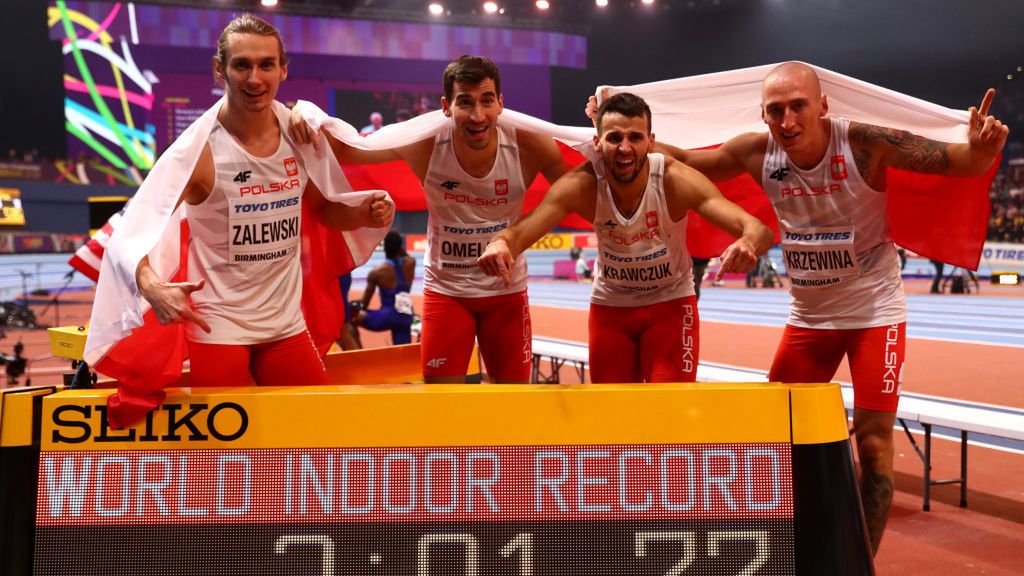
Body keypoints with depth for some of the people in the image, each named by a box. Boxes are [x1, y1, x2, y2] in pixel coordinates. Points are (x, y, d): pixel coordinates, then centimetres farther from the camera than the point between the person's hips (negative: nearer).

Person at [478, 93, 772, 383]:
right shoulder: (581, 185, -22)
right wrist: (499, 243, -55)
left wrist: (748, 242, -58)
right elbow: (521, 232, -30)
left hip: (670, 304, -1)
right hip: (610, 305, 2)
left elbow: (758, 229, -32)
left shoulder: (676, 180, -26)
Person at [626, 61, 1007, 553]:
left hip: (874, 311, -4)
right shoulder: (758, 153, -12)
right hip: (808, 316, 4)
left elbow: (961, 164, -19)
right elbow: (682, 162, 0)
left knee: (872, 439, -3)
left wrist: (981, 149, -42)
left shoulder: (864, 143, -22)